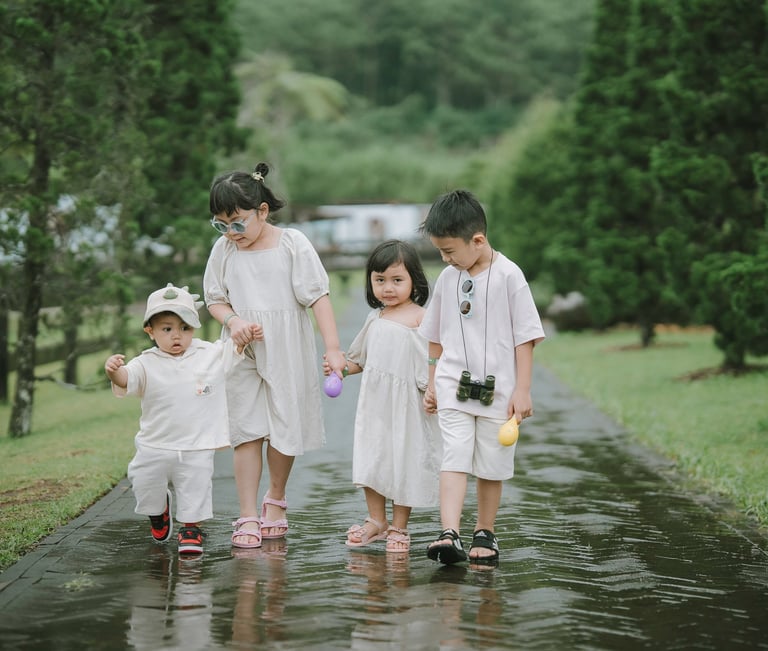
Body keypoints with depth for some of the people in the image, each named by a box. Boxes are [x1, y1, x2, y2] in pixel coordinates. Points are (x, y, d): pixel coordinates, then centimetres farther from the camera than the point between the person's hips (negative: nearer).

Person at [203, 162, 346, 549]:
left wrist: (333, 348, -13)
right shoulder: (224, 250, 1)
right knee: (247, 432, -4)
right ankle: (247, 517, -2)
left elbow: (317, 297, -7)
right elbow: (214, 298, 9)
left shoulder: (292, 244, -6)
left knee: (286, 432, 6)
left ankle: (276, 499, 29)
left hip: (288, 354, -1)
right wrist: (232, 320, -14)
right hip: (243, 356, 1)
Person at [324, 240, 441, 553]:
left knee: (404, 460, 2)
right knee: (371, 456, 9)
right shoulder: (375, 319, 10)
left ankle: (399, 527, 15)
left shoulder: (420, 318, -10)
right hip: (374, 398, 6)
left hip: (405, 401, -6)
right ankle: (376, 521, 24)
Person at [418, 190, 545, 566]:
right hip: (454, 389, 2)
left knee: (491, 465, 7)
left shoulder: (508, 275, -7)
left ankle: (485, 533, 22)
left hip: (497, 390, -2)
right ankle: (449, 535, -21)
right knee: (454, 459, -11)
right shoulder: (447, 279, 6)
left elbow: (525, 336, -5)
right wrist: (433, 382, 19)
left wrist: (522, 390, -8)